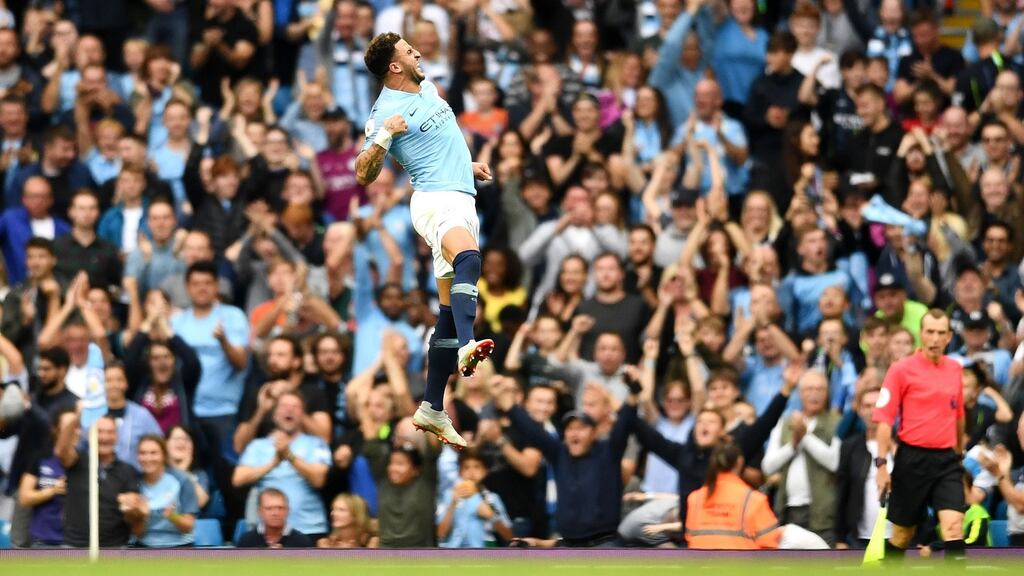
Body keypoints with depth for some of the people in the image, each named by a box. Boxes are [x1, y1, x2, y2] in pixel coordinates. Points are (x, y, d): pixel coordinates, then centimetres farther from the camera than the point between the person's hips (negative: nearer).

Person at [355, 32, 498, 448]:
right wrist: (382, 137, -25)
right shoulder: (386, 112, -9)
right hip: (435, 200, -9)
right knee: (468, 257, -40)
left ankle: (432, 409, 10)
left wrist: (467, 164, 32)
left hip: (463, 200, 9)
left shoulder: (427, 86, 17)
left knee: (449, 311, 7)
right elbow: (363, 175, -11)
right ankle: (466, 346, -64)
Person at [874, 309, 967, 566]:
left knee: (954, 526, -14)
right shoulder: (901, 369, -5)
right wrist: (882, 463, -13)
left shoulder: (955, 369, 9)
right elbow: (885, 419, -7)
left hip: (946, 459, 3)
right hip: (913, 460, -3)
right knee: (902, 532, 8)